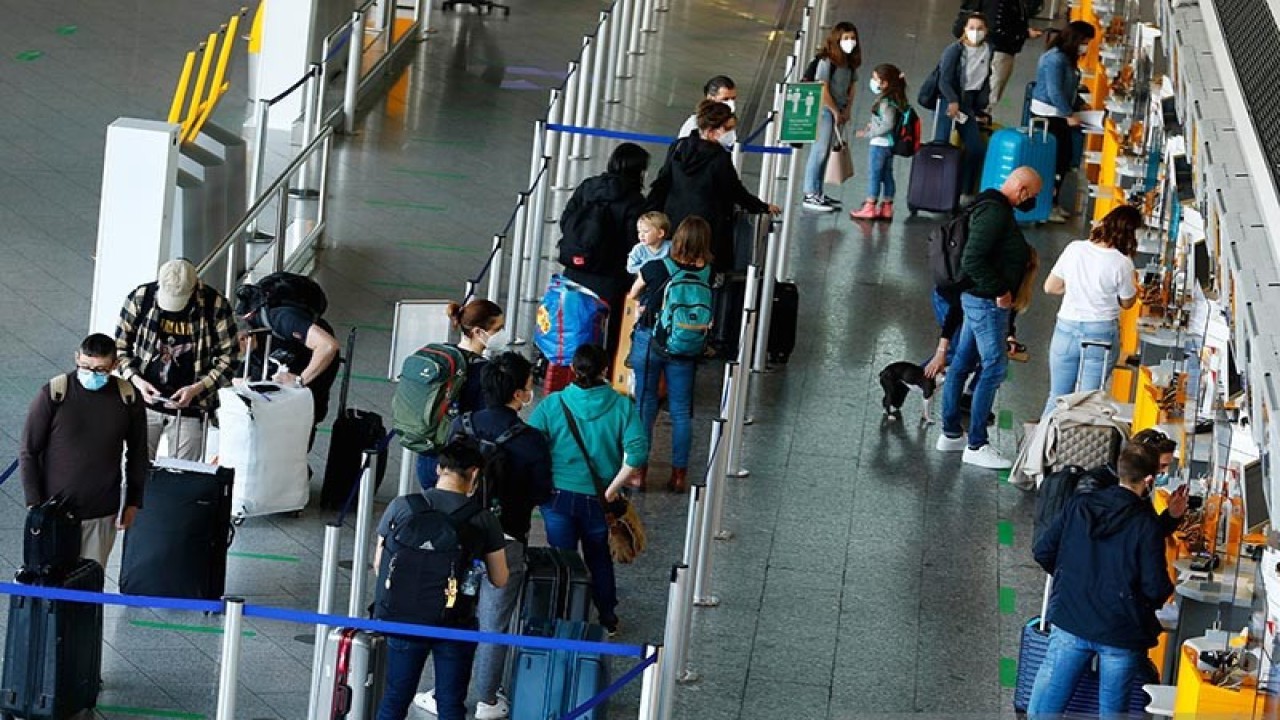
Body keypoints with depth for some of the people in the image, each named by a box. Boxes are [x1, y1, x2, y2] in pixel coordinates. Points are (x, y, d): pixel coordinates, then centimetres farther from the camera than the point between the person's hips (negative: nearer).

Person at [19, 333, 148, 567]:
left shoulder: (127, 398, -2)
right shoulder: (53, 394, -9)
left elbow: (137, 454, 11)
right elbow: (28, 452, -3)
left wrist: (133, 502, 9)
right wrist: (34, 504, -7)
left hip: (102, 515, 1)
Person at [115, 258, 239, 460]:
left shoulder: (215, 305, -10)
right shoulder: (140, 298, -6)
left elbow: (228, 357, -3)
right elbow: (120, 347, 4)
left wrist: (197, 388, -15)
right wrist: (136, 379, -13)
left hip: (190, 407, -1)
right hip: (145, 400, 1)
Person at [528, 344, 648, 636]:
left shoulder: (552, 405, -10)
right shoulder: (622, 407, -9)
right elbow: (637, 453, -19)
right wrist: (612, 489, -10)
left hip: (558, 495, -2)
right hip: (598, 499, 2)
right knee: (599, 557, 23)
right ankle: (608, 619, 34)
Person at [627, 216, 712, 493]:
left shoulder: (656, 269, -14)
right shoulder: (707, 274, -10)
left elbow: (634, 294, 4)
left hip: (649, 340, -1)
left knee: (645, 406, 9)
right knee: (681, 410, 10)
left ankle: (639, 470, 13)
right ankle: (679, 474, 13)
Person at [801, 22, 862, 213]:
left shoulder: (851, 63, 11)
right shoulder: (827, 61, -14)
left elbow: (851, 89, 16)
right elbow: (823, 91, -16)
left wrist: (846, 111, 4)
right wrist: (836, 112, -9)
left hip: (839, 112, 8)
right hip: (825, 110, -8)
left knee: (825, 153, 11)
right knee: (819, 151, -8)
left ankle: (817, 193, 16)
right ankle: (810, 195, -7)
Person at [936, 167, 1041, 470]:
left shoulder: (996, 208, 12)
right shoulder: (995, 212, -21)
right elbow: (972, 260, -27)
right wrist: (999, 291, -20)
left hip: (977, 299, 11)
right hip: (987, 302, -11)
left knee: (963, 363, 15)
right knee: (994, 368, -6)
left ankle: (950, 434, 23)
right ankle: (976, 445, -3)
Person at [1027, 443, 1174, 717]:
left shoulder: (1079, 505, -2)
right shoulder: (1147, 525, -14)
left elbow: (1043, 552, 5)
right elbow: (1156, 589, -14)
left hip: (1070, 622, 3)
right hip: (1121, 633, -2)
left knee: (1042, 711, 5)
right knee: (1112, 710, 11)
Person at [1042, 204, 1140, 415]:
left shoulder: (1074, 249, -6)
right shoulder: (1122, 263, -15)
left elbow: (1050, 287, 3)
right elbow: (1127, 302, -1)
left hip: (1066, 329, 3)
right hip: (1101, 334, -3)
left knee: (1057, 397, 14)